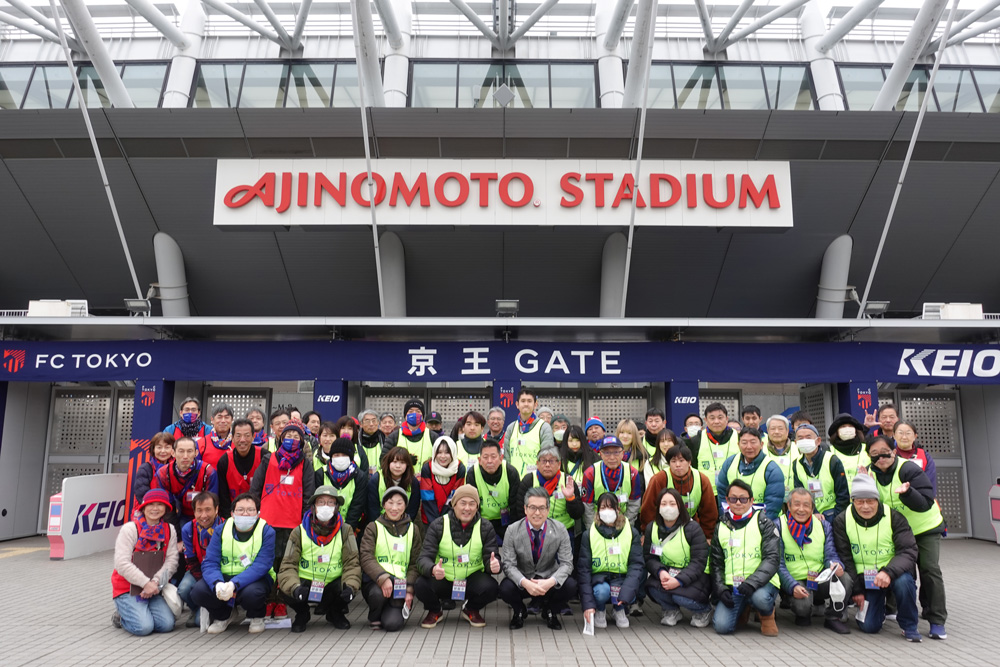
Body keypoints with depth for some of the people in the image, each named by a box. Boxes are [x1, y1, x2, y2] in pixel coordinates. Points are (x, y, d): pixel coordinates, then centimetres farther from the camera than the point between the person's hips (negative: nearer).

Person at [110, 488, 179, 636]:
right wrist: (146, 583, -20)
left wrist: (156, 582, -19)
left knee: (167, 624, -15)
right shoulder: (130, 529, -8)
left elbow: (171, 561, -2)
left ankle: (140, 612, 15)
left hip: (154, 590, 4)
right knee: (144, 627, -22)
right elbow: (122, 564, -16)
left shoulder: (169, 530, 6)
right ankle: (121, 616, 11)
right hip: (127, 589, -4)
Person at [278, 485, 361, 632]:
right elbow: (288, 566, -13)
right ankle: (302, 613, 7)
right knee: (286, 590, -31)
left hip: (333, 585, 1)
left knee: (350, 590, -31)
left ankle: (335, 613, 8)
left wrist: (350, 585, -30)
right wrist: (294, 587, -35)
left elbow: (352, 563, -8)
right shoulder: (299, 532, -6)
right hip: (306, 584, 0)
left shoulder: (345, 530, -3)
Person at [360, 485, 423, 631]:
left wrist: (409, 589, -5)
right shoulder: (373, 528, 6)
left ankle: (394, 611, 15)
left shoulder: (413, 529, 12)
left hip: (401, 583, 1)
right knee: (378, 593, -35)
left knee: (393, 623, -22)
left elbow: (415, 563, 10)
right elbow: (366, 558, -7)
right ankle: (374, 618, -1)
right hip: (375, 581, 0)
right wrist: (382, 578, -24)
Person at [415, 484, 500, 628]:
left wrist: (494, 565, -35)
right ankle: (435, 611, 8)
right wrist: (432, 569, -39)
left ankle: (471, 610, 8)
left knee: (490, 587, -31)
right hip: (442, 580, 0)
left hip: (472, 579, 1)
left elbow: (491, 557, -8)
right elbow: (424, 558, -15)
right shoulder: (438, 525, -7)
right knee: (420, 585, -30)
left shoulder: (486, 528, -3)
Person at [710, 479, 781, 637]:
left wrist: (752, 582, -24)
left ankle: (767, 614, 1)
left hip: (762, 583, -3)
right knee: (722, 626, -18)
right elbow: (716, 562, 15)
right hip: (732, 586, 3)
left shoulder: (763, 523, 2)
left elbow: (772, 558, -8)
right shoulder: (721, 526, 13)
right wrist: (721, 589, -3)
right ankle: (744, 608, 17)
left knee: (760, 598, -38)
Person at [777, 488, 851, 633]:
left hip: (821, 580, 3)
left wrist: (836, 565, -22)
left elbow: (830, 555, 3)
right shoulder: (778, 526, -5)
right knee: (803, 605, -33)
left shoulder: (823, 525, 8)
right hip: (795, 582, -3)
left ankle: (834, 617, -1)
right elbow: (778, 564, -8)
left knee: (844, 579, -28)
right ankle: (803, 614, 7)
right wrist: (793, 586, -24)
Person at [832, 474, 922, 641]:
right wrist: (857, 590, -4)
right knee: (869, 626, -12)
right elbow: (844, 558, 0)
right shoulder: (842, 521, -4)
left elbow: (908, 552, -14)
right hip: (864, 578, 1)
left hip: (893, 573, -1)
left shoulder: (894, 517, -9)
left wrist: (889, 572, -32)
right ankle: (879, 608, 25)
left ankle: (909, 626, -9)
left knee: (903, 582, -36)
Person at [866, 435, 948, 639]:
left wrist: (906, 492, -45)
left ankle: (937, 620, -6)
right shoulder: (871, 473, -8)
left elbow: (925, 503, -27)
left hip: (926, 528, -4)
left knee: (929, 569, -12)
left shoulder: (908, 469, -23)